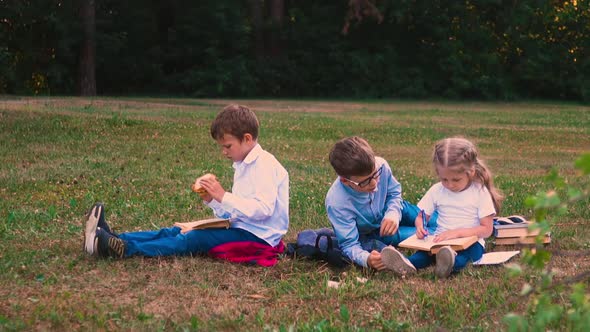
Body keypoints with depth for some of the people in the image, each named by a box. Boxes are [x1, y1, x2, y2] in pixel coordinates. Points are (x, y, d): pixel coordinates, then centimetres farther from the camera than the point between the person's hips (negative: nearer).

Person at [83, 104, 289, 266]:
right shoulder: (243, 166, 19)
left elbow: (263, 209, -25)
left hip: (257, 237, -9)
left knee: (193, 240, -22)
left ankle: (124, 249, -33)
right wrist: (212, 201, 0)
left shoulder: (265, 165, -13)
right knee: (176, 232, -4)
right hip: (241, 229, 9)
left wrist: (223, 196, -25)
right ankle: (115, 239, -14)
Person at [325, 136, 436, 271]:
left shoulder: (380, 166, -34)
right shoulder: (336, 203, -43)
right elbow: (349, 244, -37)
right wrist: (366, 259, -60)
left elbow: (394, 193, -11)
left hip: (392, 210, 4)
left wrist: (394, 213, -32)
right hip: (369, 233, -4)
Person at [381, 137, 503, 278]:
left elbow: (487, 229, -8)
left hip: (469, 240, -3)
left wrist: (457, 232, -20)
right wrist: (420, 227, -14)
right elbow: (421, 217, 12)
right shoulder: (436, 190, 4)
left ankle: (453, 263, -69)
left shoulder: (480, 192, -5)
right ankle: (409, 264, -60)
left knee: (473, 249, -37)